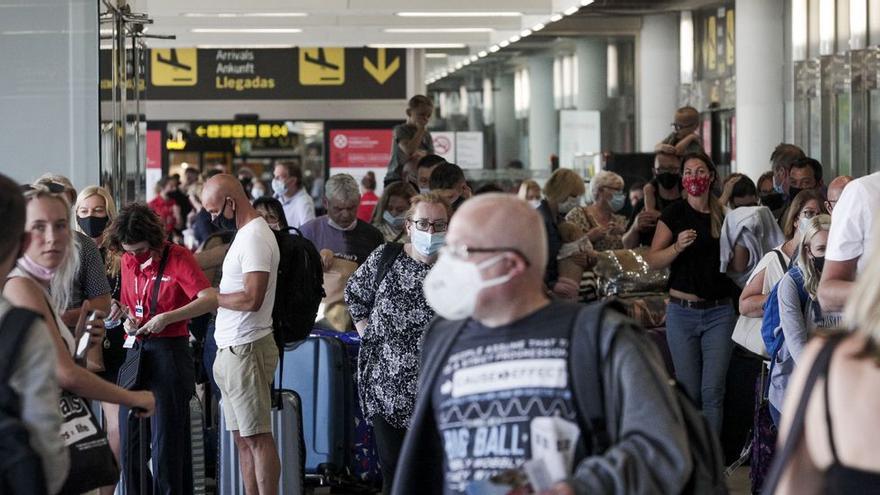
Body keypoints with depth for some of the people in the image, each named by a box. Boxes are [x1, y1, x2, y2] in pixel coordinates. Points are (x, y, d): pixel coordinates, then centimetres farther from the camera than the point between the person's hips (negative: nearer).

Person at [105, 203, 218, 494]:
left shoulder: (177, 257, -10)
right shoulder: (128, 261, 10)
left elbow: (210, 300, -20)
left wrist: (166, 318, -25)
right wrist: (127, 317, 2)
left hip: (168, 352, -6)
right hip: (134, 350, 6)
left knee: (166, 439, -3)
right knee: (130, 436, 7)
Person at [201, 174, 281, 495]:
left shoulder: (255, 238, -15)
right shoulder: (245, 235, 17)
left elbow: (251, 298, -23)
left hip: (245, 349, -10)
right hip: (232, 349, 10)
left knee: (257, 437, -8)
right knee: (242, 438, 12)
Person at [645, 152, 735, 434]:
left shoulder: (724, 215, 6)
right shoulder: (674, 214, 1)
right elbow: (652, 261, -5)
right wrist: (678, 246, -20)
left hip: (719, 312, 1)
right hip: (683, 312, -1)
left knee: (713, 391, -5)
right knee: (689, 392, 0)